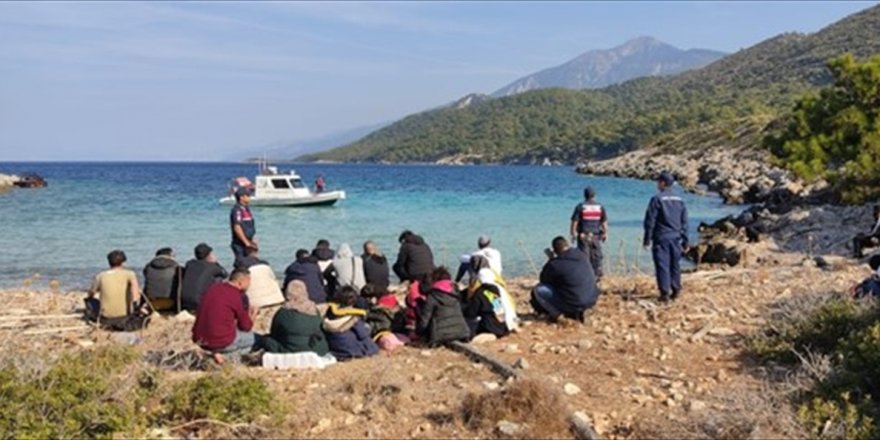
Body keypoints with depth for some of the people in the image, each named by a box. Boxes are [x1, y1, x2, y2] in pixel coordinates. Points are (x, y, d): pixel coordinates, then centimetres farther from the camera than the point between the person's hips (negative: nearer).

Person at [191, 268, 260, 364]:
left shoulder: (214, 288, 8)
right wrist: (252, 317, 18)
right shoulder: (239, 296, -11)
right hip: (222, 343, -7)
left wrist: (246, 313, 23)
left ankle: (216, 352, 9)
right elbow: (246, 327, -3)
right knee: (258, 339, 9)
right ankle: (219, 353, 1)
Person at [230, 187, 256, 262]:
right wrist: (247, 242, -22)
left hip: (248, 243, 9)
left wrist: (251, 241, 17)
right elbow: (237, 228, -23)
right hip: (240, 244, -9)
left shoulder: (246, 208, 13)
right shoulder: (237, 210, -16)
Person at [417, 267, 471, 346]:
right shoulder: (455, 296, 13)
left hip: (441, 337, -4)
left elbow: (424, 319, -2)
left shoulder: (432, 297, -3)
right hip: (461, 334, 4)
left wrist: (418, 333, 14)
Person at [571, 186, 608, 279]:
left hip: (583, 236, -3)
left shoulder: (580, 207, -6)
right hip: (596, 236, 3)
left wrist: (573, 234, 1)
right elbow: (604, 222, 4)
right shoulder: (600, 207, 4)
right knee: (597, 256, 10)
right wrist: (605, 234, 12)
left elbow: (574, 222, -7)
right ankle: (598, 275, 10)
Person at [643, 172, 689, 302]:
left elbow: (650, 221, -9)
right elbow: (684, 223, 11)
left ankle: (665, 293, -5)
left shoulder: (657, 199, -8)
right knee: (675, 264, 12)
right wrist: (685, 241, 17)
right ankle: (676, 290, 15)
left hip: (661, 238, -5)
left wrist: (647, 239, -2)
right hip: (675, 238, 5)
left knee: (662, 265, -3)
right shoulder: (679, 200, 9)